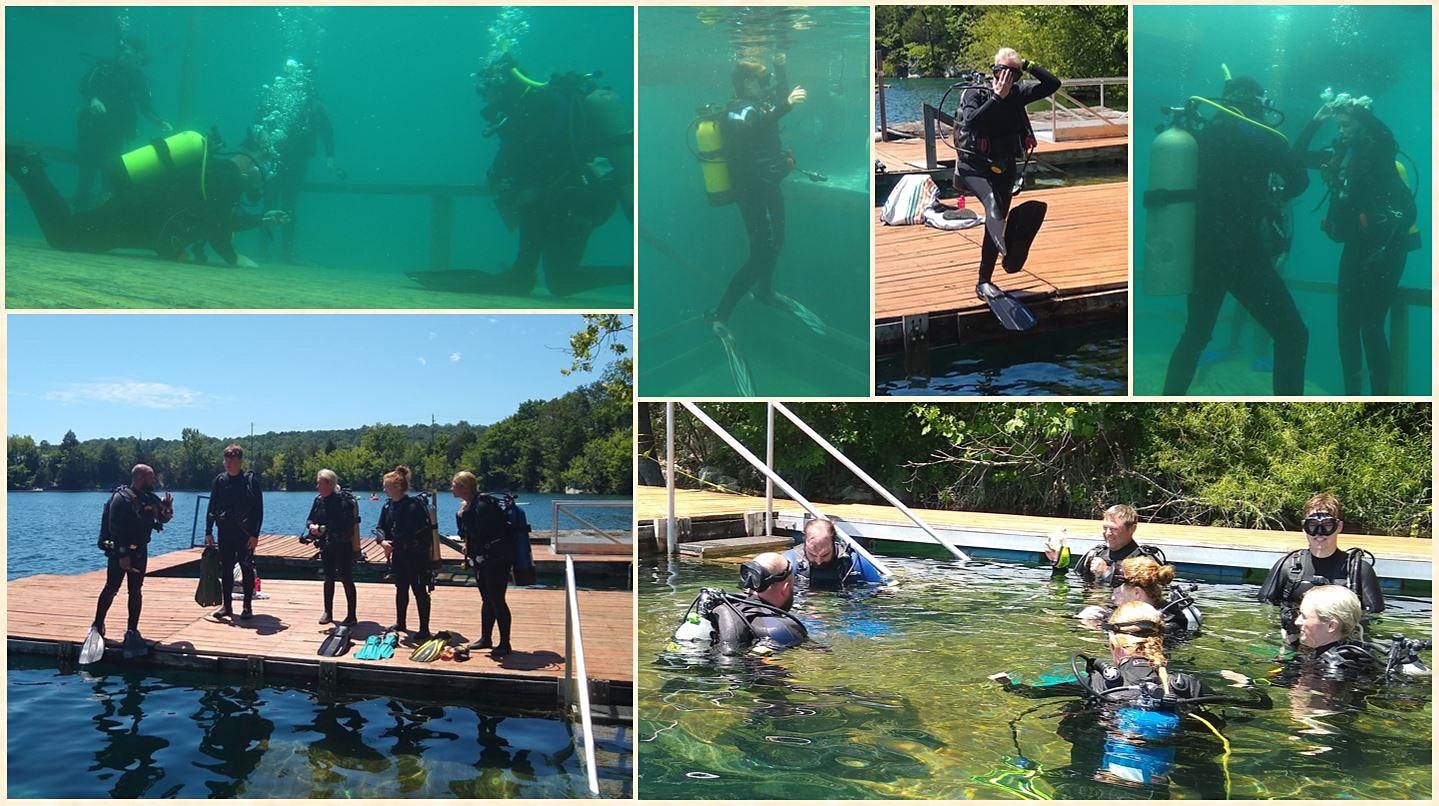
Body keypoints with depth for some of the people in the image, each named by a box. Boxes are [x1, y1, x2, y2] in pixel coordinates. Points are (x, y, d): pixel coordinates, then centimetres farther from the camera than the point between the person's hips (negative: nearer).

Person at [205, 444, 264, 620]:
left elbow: (258, 510, -5)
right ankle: (227, 606, 16)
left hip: (245, 532, -3)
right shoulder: (219, 481, 6)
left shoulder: (251, 480, -4)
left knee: (247, 569, 0)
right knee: (226, 569, 7)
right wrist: (208, 532, 4)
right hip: (225, 532, 4)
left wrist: (255, 534, -11)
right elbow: (211, 508, 11)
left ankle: (247, 607, 7)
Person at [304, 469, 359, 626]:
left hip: (343, 546, -7)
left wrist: (324, 529, -25)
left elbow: (345, 525, -24)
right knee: (329, 578, 16)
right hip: (326, 547, 7)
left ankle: (351, 615, 4)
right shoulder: (319, 500, 6)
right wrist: (311, 526, -11)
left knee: (347, 580, -2)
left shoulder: (343, 500, -17)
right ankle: (328, 612, 27)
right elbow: (310, 519, 12)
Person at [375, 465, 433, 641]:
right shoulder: (388, 506, 6)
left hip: (416, 555, -8)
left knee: (420, 591, -2)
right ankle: (400, 624, 34)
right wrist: (383, 541, -14)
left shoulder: (413, 505, -20)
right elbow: (381, 527, 5)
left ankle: (425, 630, 5)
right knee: (401, 589, 19)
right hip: (399, 555, 8)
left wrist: (393, 544, -15)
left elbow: (410, 534, -23)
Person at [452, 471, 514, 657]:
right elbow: (466, 534, 13)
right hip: (481, 561, 10)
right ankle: (486, 639, 29)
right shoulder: (469, 505, 9)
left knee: (497, 601, -4)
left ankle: (505, 644, 4)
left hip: (496, 561, -10)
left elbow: (480, 536, -27)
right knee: (487, 600, 18)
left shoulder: (482, 506, -22)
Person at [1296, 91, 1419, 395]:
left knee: (1370, 325, -10)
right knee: (1347, 324, 6)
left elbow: (1385, 135, -26)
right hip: (1355, 248, 7)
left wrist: (1356, 108, -20)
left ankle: (1381, 397, -3)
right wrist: (1316, 121, 4)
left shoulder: (1378, 152, -6)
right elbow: (1299, 156, 14)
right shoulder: (1339, 154, 11)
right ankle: (1352, 395, 15)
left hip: (1385, 248, -7)